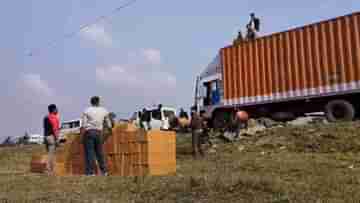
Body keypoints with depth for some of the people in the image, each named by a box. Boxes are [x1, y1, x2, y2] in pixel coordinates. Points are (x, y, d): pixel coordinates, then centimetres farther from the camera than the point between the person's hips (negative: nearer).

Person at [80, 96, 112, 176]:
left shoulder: (87, 111, 1)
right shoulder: (104, 111, 8)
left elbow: (83, 125, -5)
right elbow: (109, 124, 11)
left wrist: (82, 133, 1)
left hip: (89, 132, -3)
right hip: (98, 133, 3)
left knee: (89, 152, -1)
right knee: (99, 152, 11)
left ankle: (90, 172, -3)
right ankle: (104, 171, 15)